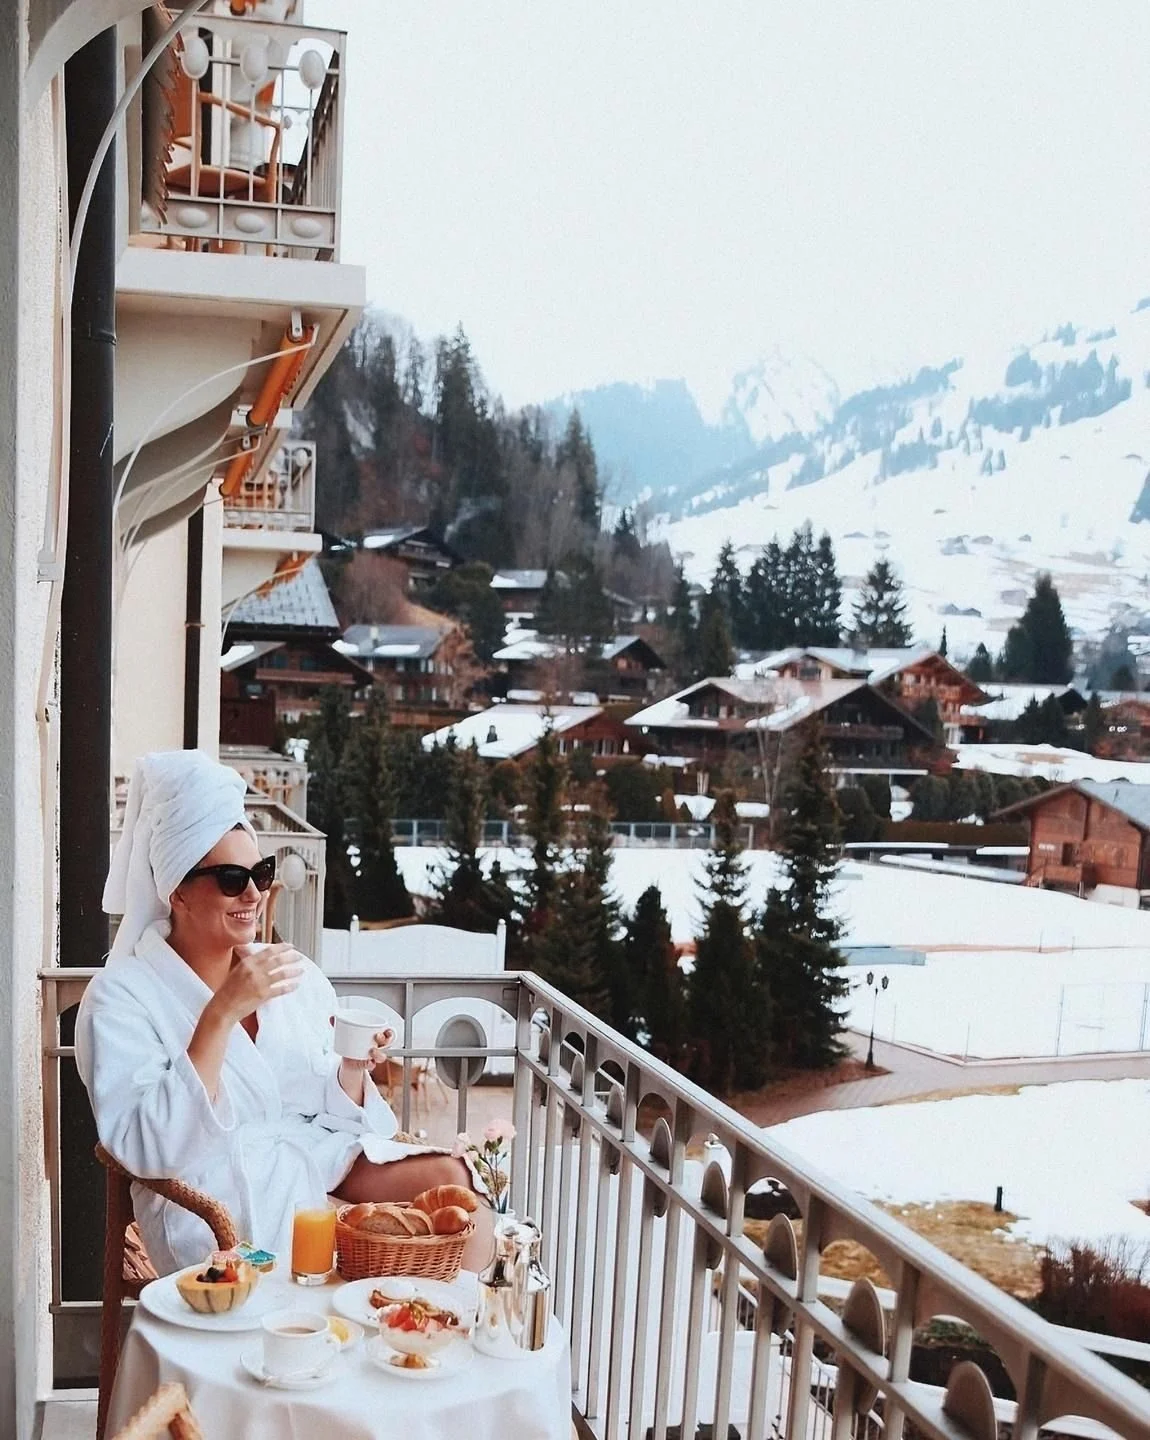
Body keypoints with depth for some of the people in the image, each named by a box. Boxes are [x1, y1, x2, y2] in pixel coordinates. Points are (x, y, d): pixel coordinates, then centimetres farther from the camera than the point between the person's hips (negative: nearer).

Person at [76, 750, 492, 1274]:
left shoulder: (297, 975, 10)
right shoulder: (121, 996, -7)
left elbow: (333, 1113, 13)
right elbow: (148, 1148, -20)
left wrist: (353, 1067, -10)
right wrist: (223, 1013, -25)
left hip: (317, 1157, 6)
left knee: (451, 1176, -19)